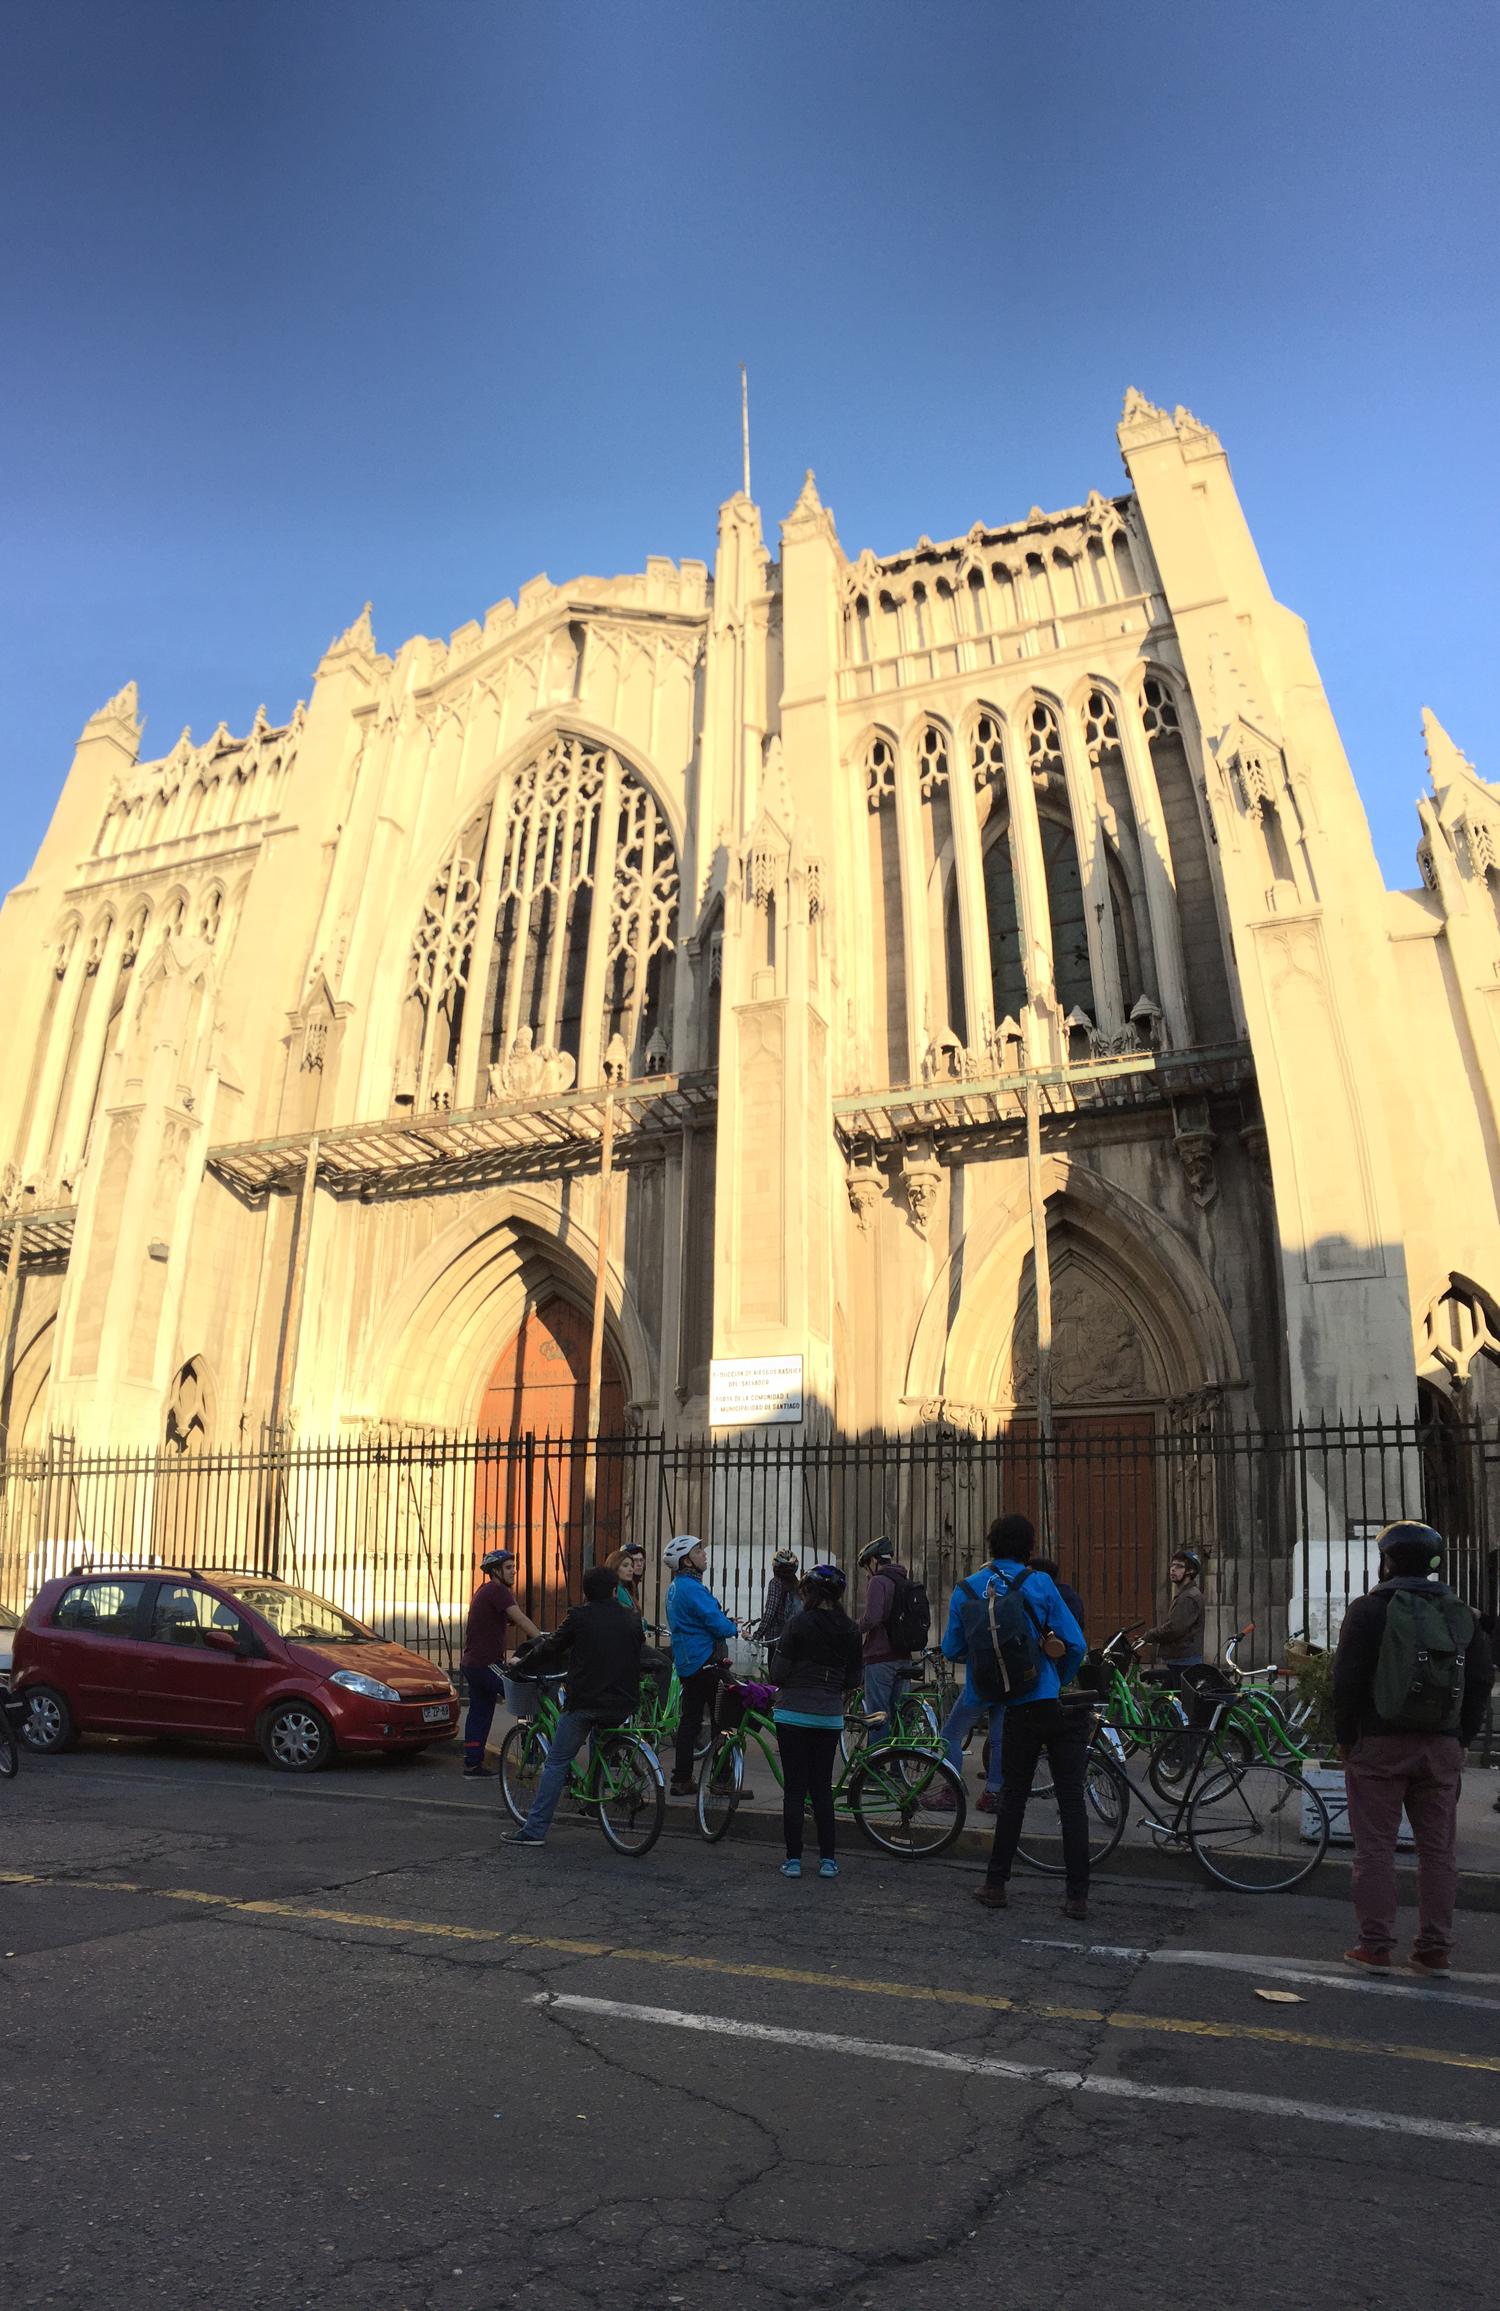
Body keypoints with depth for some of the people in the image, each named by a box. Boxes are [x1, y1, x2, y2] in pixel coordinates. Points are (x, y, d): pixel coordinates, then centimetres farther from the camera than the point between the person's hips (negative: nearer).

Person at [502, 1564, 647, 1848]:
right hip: (623, 1705, 4)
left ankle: (534, 1830, 1)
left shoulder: (580, 1616, -4)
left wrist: (525, 1663, 20)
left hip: (585, 1701, -4)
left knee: (556, 1764, 3)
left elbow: (552, 1649, 3)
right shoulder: (632, 1619, 7)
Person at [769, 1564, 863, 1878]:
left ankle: (793, 1860, 9)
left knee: (794, 1789, 5)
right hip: (830, 1717, 4)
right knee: (822, 1788, 14)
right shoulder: (850, 1631, 1)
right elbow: (852, 1681, 7)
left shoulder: (799, 1623, -13)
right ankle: (827, 1859, 15)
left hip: (794, 1714, -4)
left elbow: (778, 1673, -11)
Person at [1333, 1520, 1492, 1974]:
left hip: (1378, 1744, -4)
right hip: (1442, 1748, 4)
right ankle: (1435, 1950, 15)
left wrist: (1345, 1738, -1)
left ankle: (1375, 1946, 4)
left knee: (1375, 1848, 2)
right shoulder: (1461, 1615, 7)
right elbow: (1480, 1682, 8)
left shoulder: (1369, 1610, -8)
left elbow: (1348, 1680, -10)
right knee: (1438, 1850, 11)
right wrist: (1461, 1739, 14)